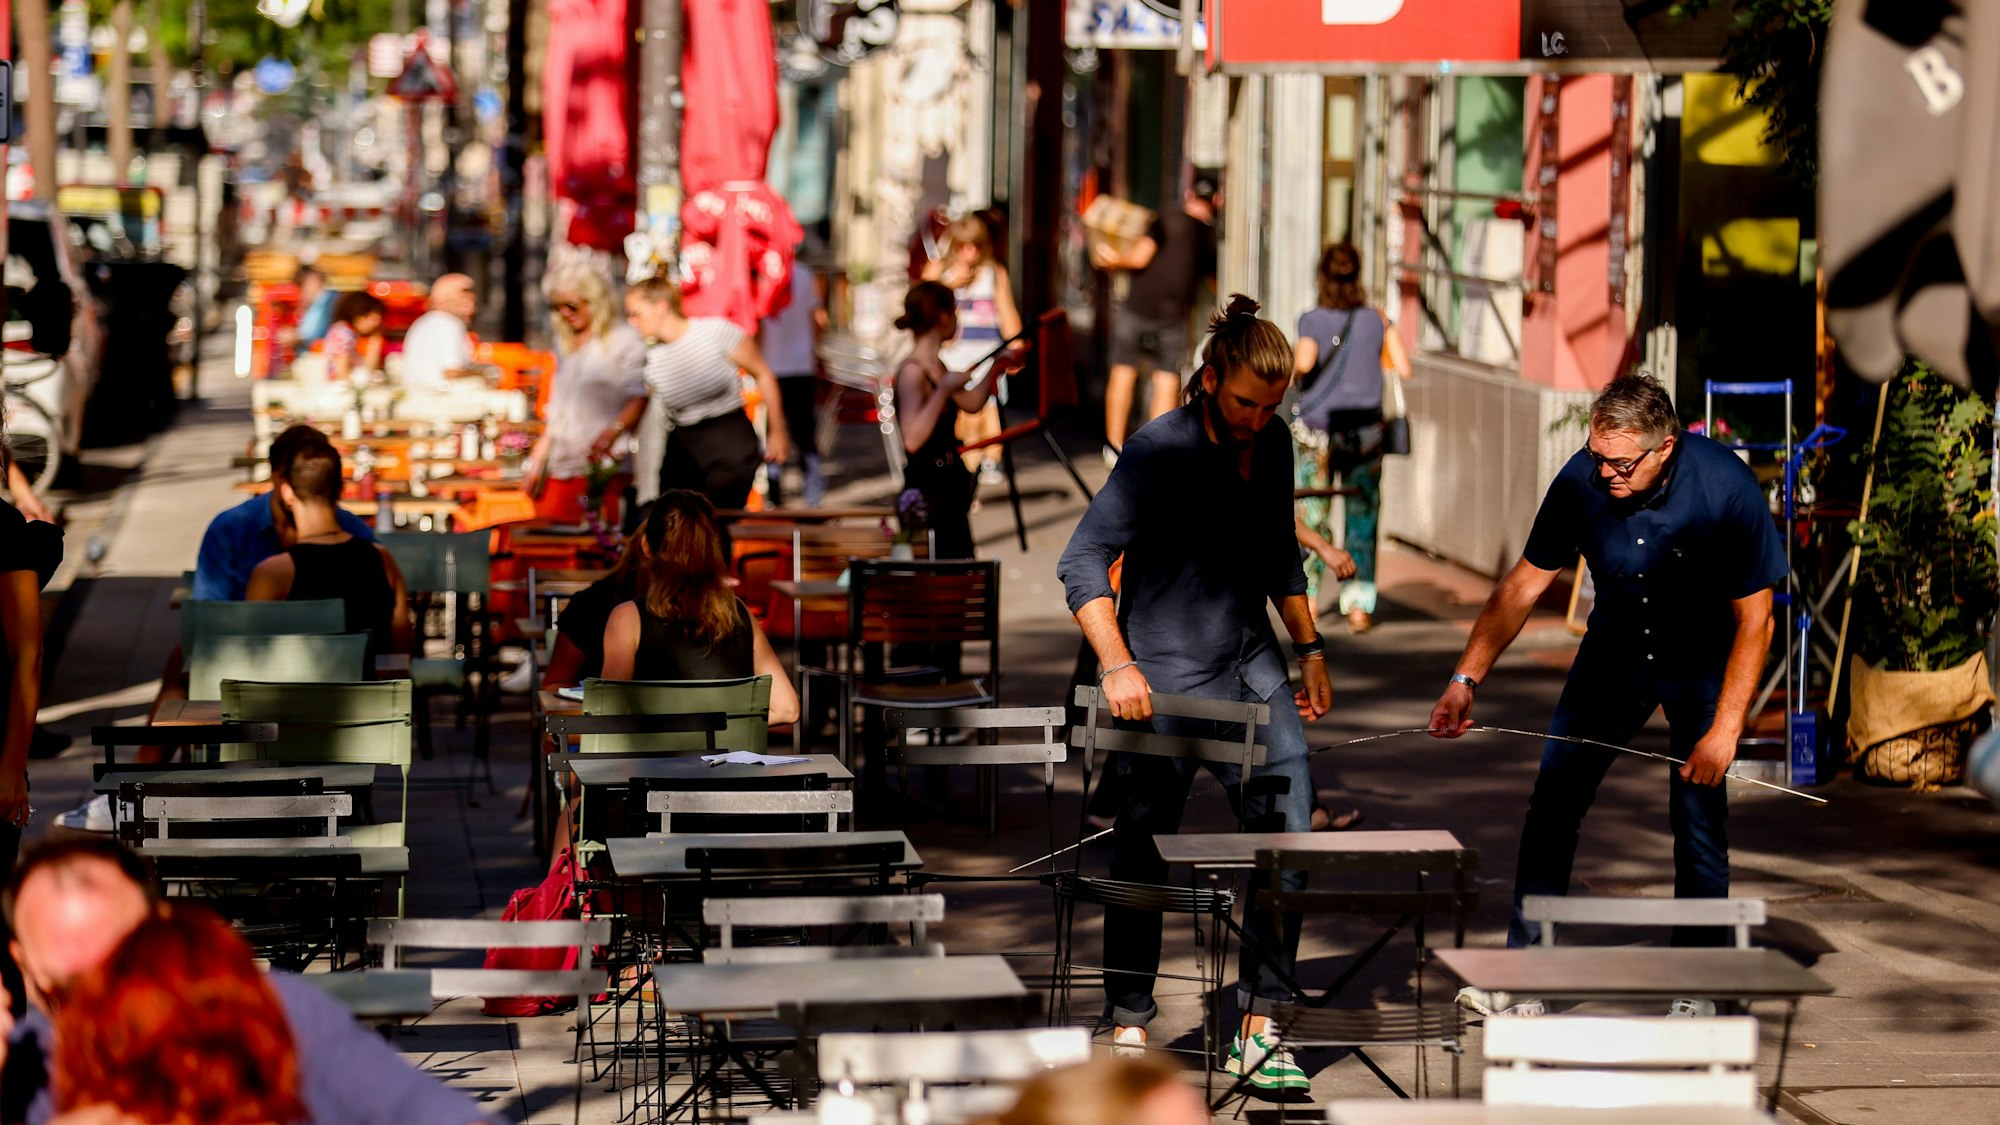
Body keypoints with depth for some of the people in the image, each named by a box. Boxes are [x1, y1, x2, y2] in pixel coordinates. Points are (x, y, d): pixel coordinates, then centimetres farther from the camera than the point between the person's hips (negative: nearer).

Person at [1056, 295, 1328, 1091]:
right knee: (1145, 854, 1)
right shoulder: (1159, 451, -14)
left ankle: (1257, 1029, 1)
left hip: (1251, 666, 6)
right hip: (1165, 675, -6)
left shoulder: (1273, 445, 5)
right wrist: (1117, 666, -25)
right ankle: (1129, 1031, 14)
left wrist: (1308, 648, 16)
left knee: (1289, 834, -5)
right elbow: (1083, 562, -16)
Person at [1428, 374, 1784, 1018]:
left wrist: (1724, 730, -25)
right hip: (1617, 646, 3)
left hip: (1705, 657, -3)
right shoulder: (1582, 480, -20)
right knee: (1552, 802, -4)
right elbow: (1524, 585, -10)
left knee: (1698, 817, -9)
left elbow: (1754, 619, -20)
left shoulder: (1725, 489, -28)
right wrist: (1466, 679, -19)